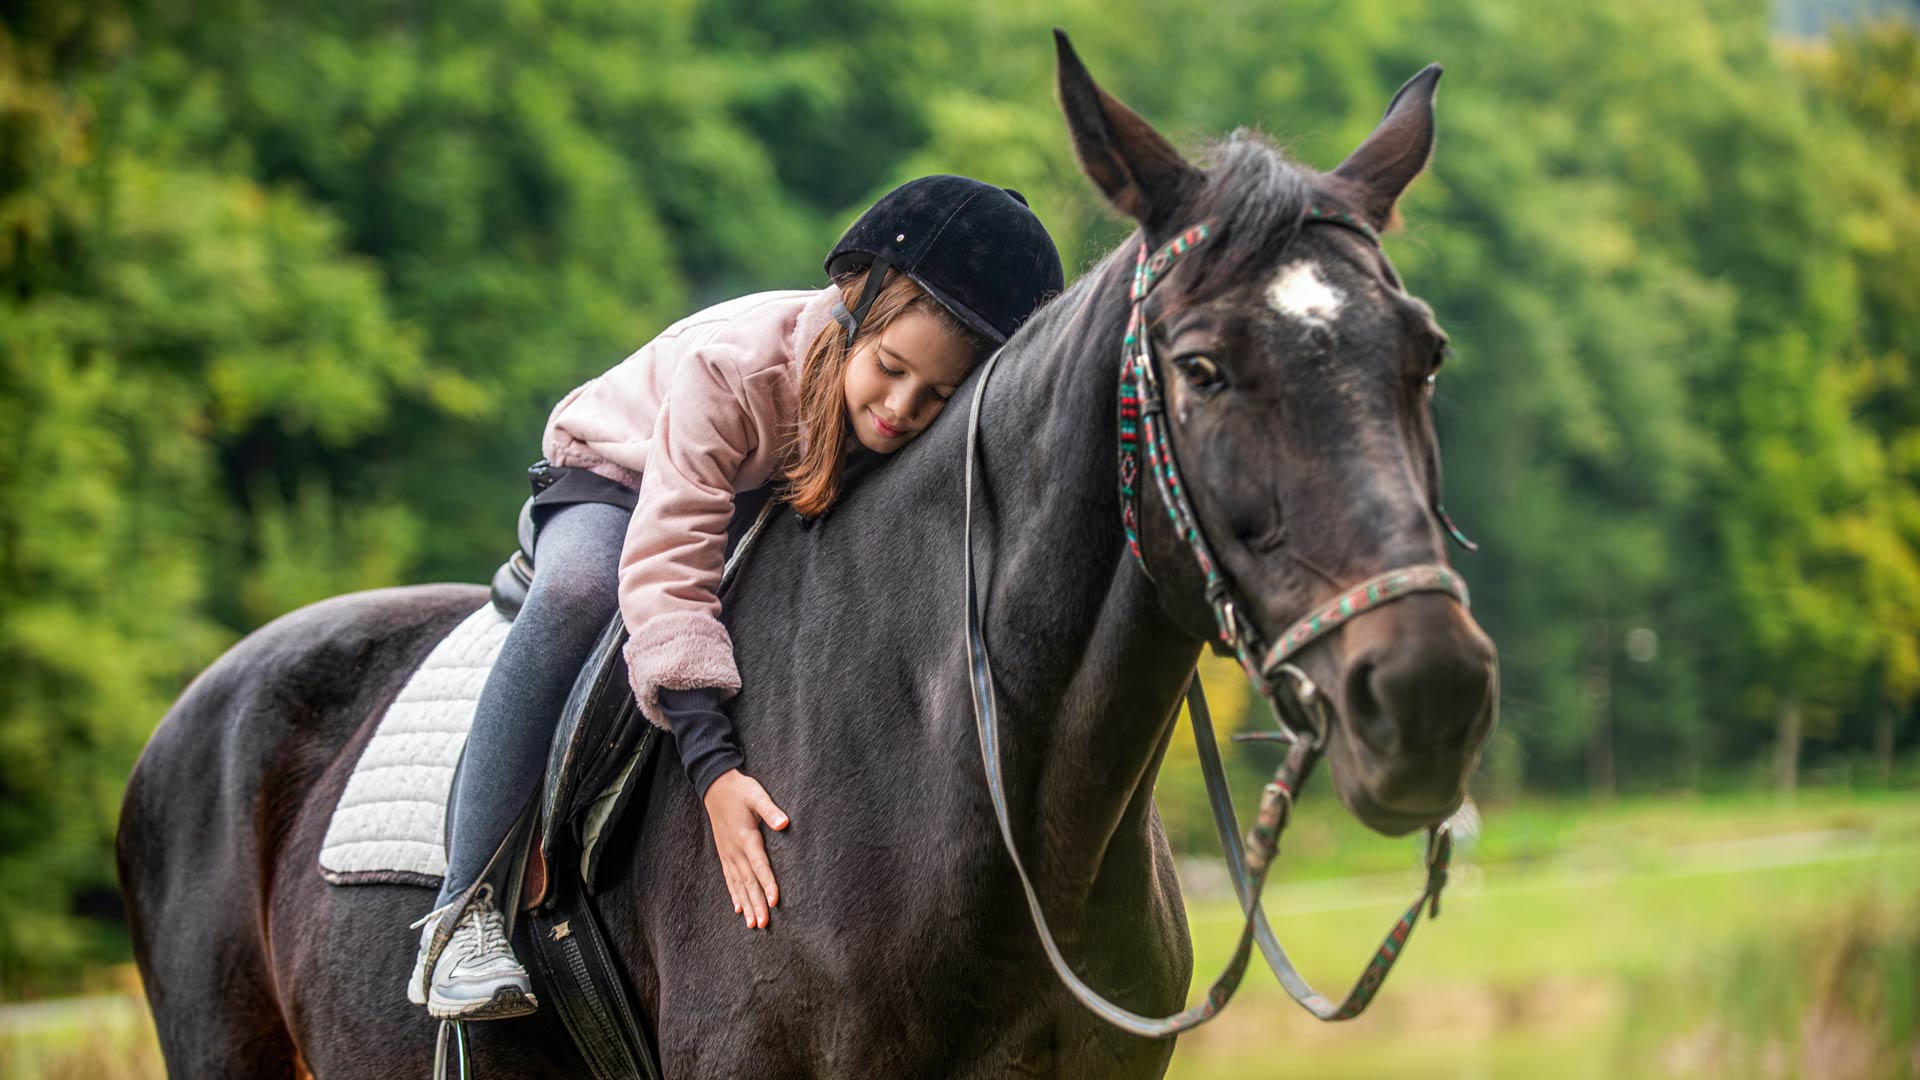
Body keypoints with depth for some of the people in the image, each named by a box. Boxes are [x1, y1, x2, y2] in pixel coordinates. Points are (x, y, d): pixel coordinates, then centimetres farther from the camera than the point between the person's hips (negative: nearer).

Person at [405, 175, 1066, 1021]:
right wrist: (713, 766, -52)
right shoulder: (729, 365, -40)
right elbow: (667, 570, -44)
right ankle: (463, 908, -35)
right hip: (618, 483, -5)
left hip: (786, 522, 5)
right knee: (577, 589, -37)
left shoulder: (947, 436, -26)